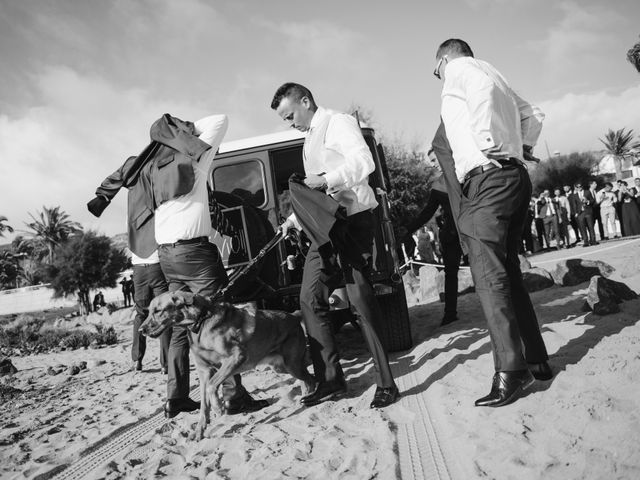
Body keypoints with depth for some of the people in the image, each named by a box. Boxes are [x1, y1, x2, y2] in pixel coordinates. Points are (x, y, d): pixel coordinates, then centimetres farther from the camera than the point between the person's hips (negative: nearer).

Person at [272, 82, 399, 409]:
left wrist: (326, 178, -22)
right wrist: (295, 218, 18)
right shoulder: (309, 139, 23)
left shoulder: (338, 123, -3)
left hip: (353, 219, -9)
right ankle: (330, 380, 10)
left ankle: (386, 383, -1)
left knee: (361, 300, -10)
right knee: (310, 299, 3)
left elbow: (364, 162, -20)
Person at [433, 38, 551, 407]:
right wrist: (523, 145, 24)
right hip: (515, 178, 9)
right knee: (509, 274, 11)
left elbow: (483, 87, -21)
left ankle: (511, 373, -12)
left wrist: (488, 142, -20)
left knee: (490, 278, -11)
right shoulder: (492, 75, 28)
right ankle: (537, 362, 15)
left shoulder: (459, 68, 2)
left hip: (487, 179, -9)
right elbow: (533, 114, 33)